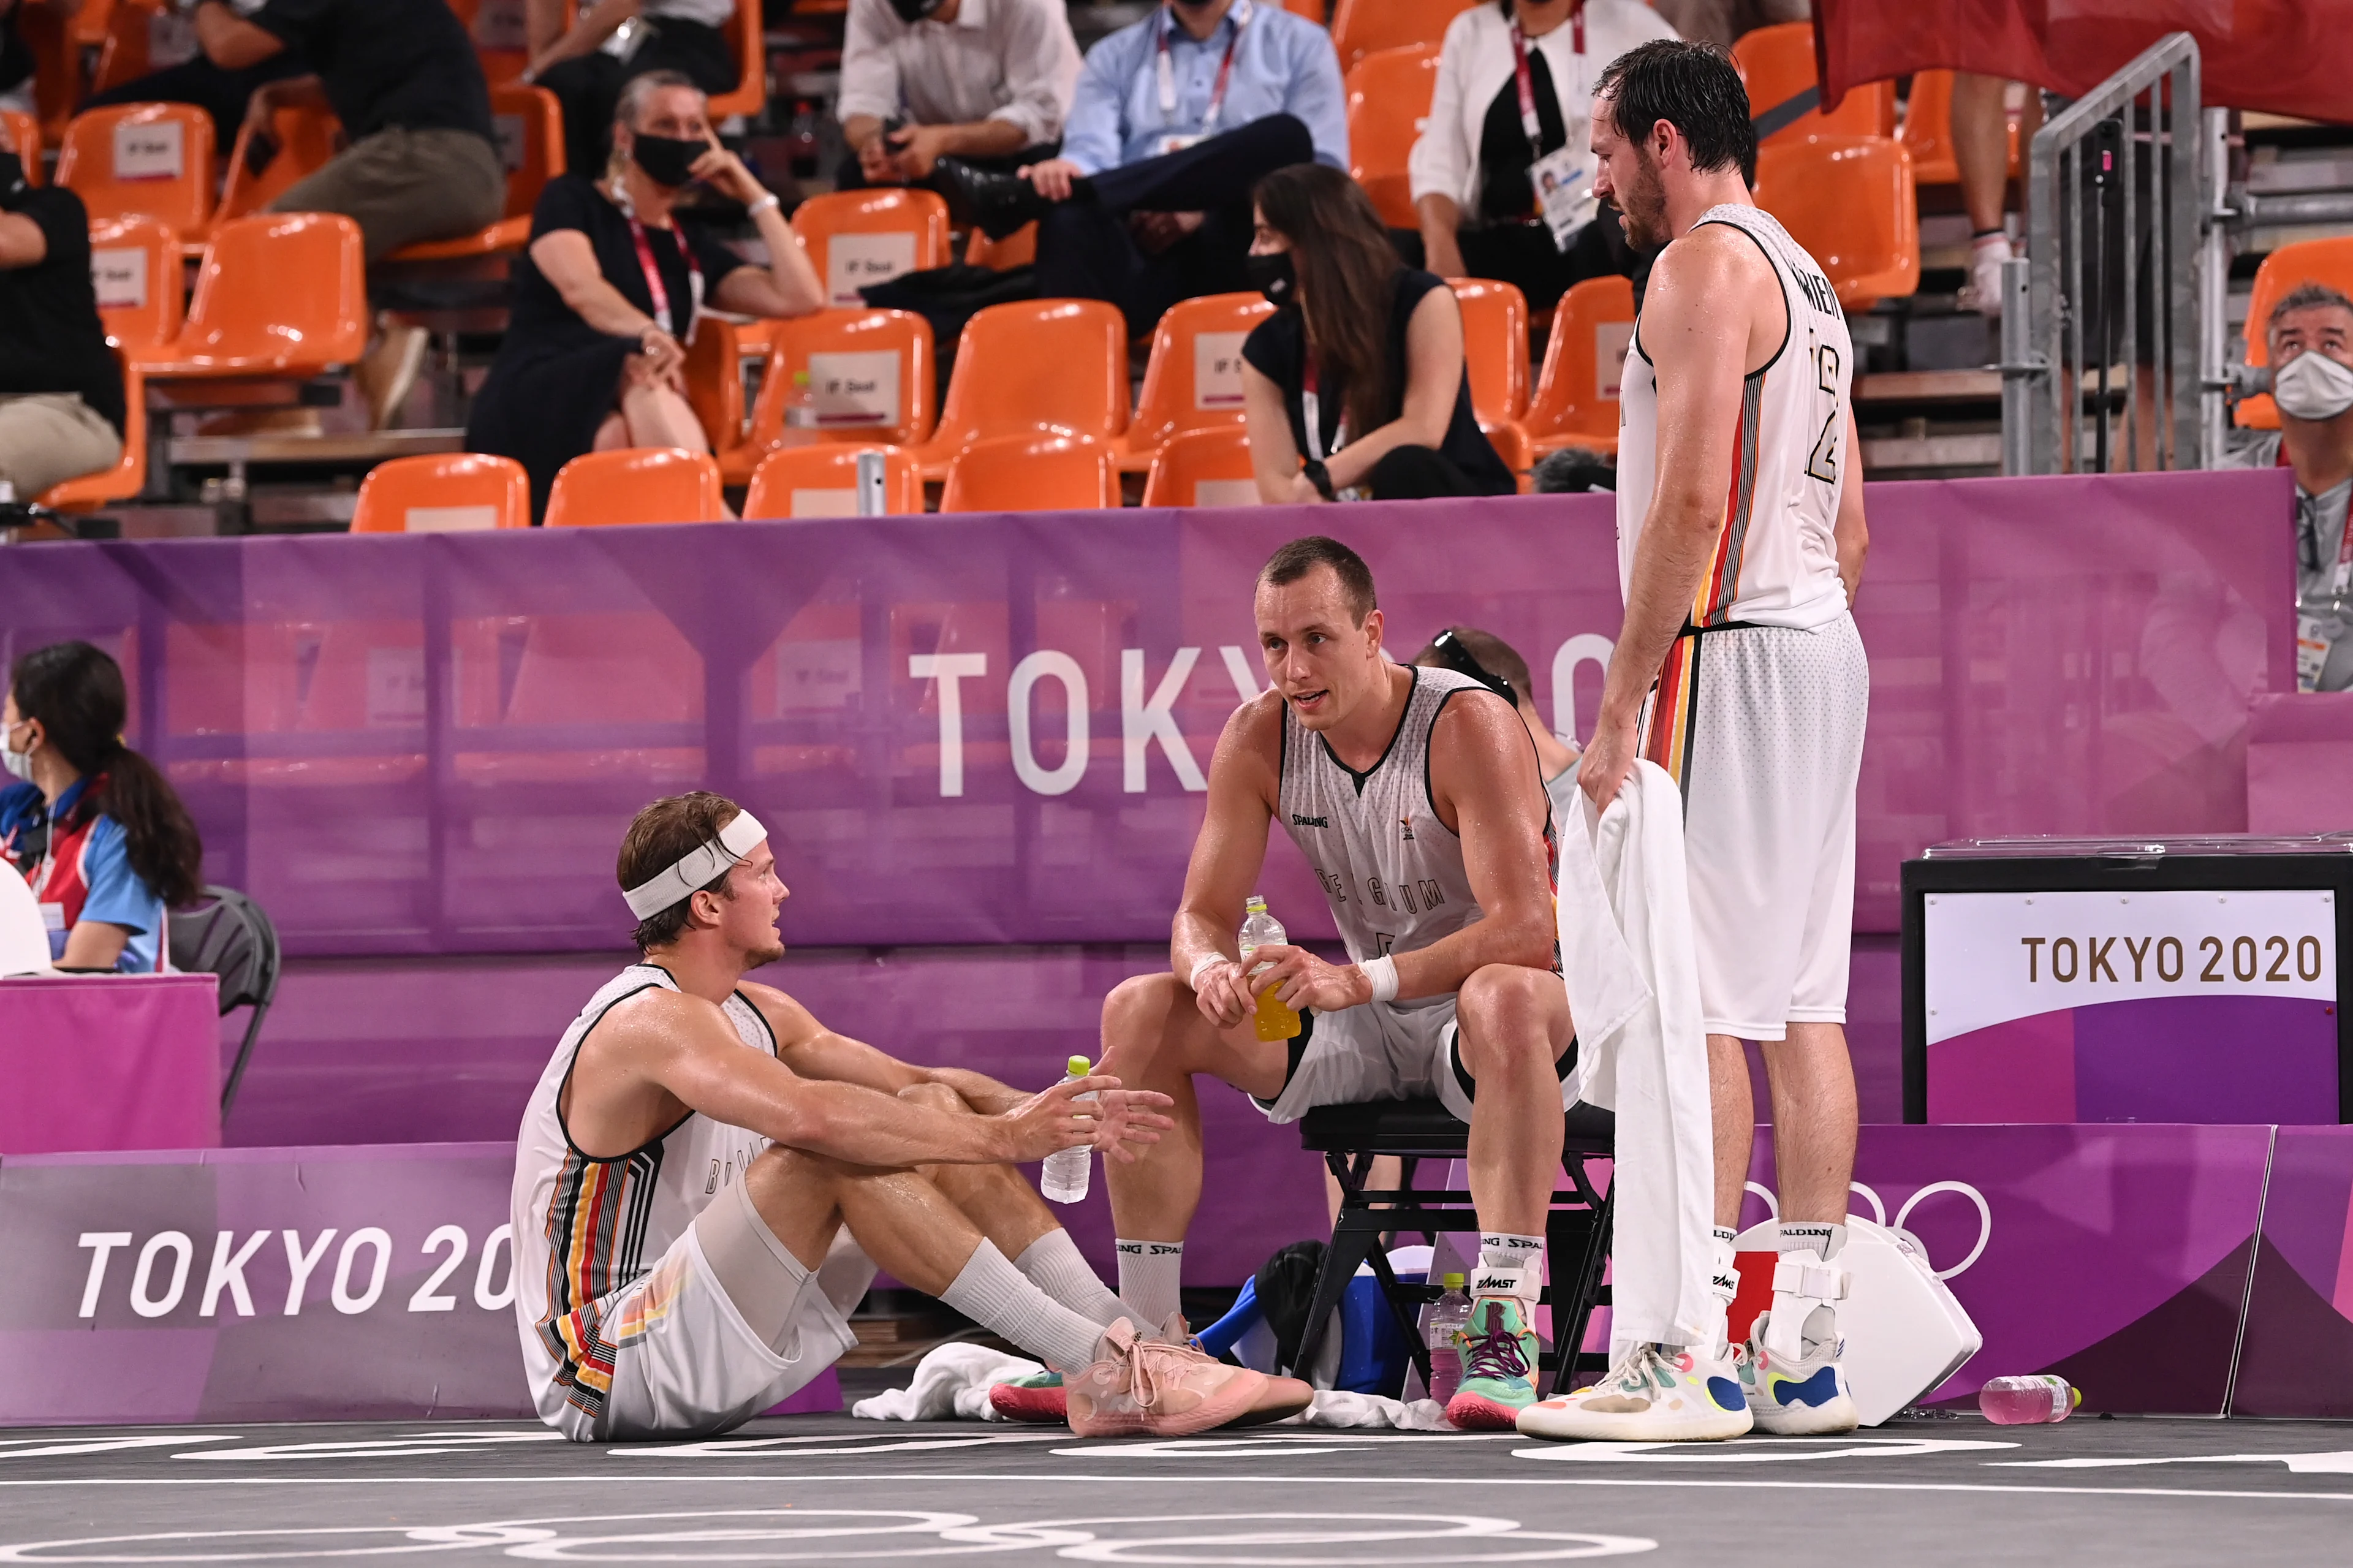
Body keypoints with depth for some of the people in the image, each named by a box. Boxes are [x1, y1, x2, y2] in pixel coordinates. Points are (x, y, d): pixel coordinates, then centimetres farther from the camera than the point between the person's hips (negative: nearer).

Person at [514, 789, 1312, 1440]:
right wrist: (998, 1137, -31)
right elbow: (811, 1116, -36)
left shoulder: (756, 1015, 12)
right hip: (605, 1367, -9)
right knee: (838, 1151, -29)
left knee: (932, 1117, 0)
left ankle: (1127, 1347, -9)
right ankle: (1099, 1371, -30)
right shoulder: (649, 1022, -19)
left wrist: (1045, 1115, -9)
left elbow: (918, 1083, 9)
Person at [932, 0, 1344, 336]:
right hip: (1142, 252, 1)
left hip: (1238, 252, -1)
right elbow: (1090, 153, 5)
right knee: (1070, 219, -34)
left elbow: (1325, 174, 5)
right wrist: (1064, 175, -22)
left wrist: (1208, 208, -11)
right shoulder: (1116, 57, 22)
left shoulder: (1300, 45, 16)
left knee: (1286, 137, -31)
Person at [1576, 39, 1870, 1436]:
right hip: (1825, 651, 9)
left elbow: (1692, 501, -18)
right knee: (1804, 1001, 7)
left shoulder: (1705, 265, -10)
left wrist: (1621, 704, -17)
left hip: (1728, 646, -9)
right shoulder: (1806, 278, 20)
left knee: (1702, 1000, -9)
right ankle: (1807, 1351, 6)